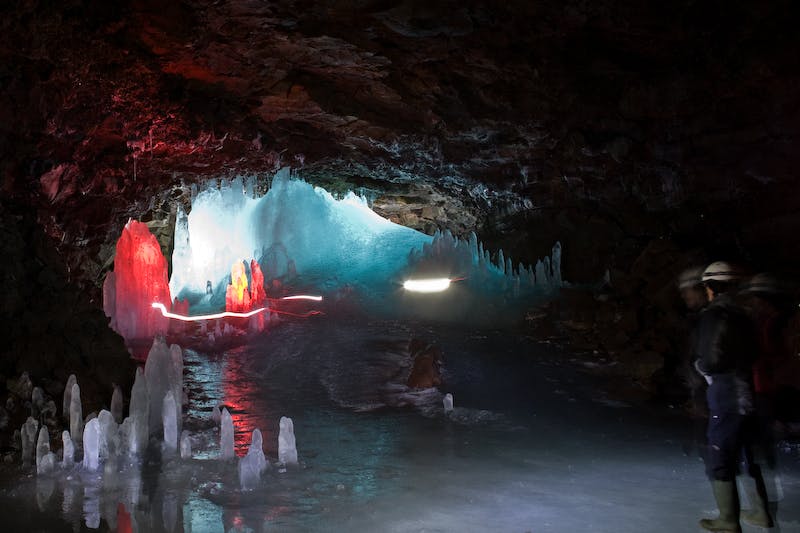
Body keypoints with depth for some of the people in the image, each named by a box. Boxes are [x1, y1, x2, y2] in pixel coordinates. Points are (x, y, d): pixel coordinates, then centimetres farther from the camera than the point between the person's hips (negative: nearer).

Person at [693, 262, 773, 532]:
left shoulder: (714, 315, -16)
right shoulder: (744, 313, 8)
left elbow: (712, 361, -21)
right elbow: (755, 352, 13)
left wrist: (699, 365, -1)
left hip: (728, 400, -8)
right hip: (753, 396, 8)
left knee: (719, 461, 3)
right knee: (750, 456, 21)